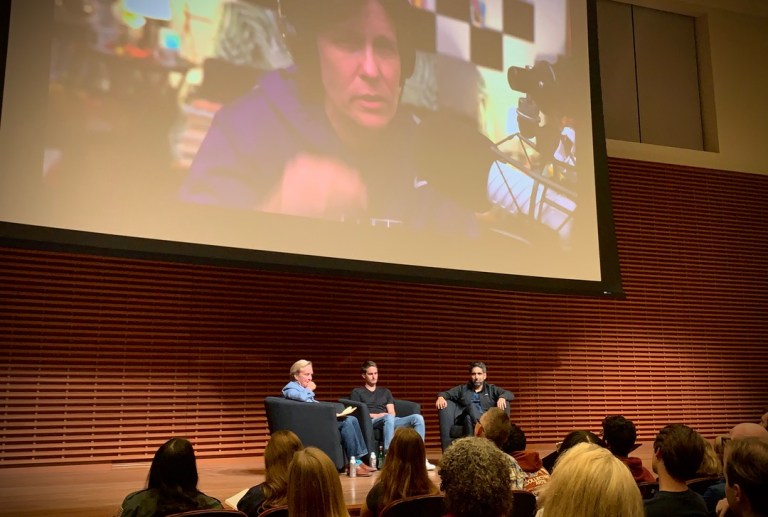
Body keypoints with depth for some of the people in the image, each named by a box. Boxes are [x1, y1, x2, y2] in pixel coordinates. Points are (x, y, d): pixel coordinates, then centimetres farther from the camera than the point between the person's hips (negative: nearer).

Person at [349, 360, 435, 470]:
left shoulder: (385, 391, 29)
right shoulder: (357, 392, 16)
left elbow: (392, 413, 17)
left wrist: (387, 416, -7)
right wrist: (375, 415, -11)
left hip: (389, 420, 5)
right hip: (370, 422, -5)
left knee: (418, 418, -20)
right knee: (388, 418, -41)